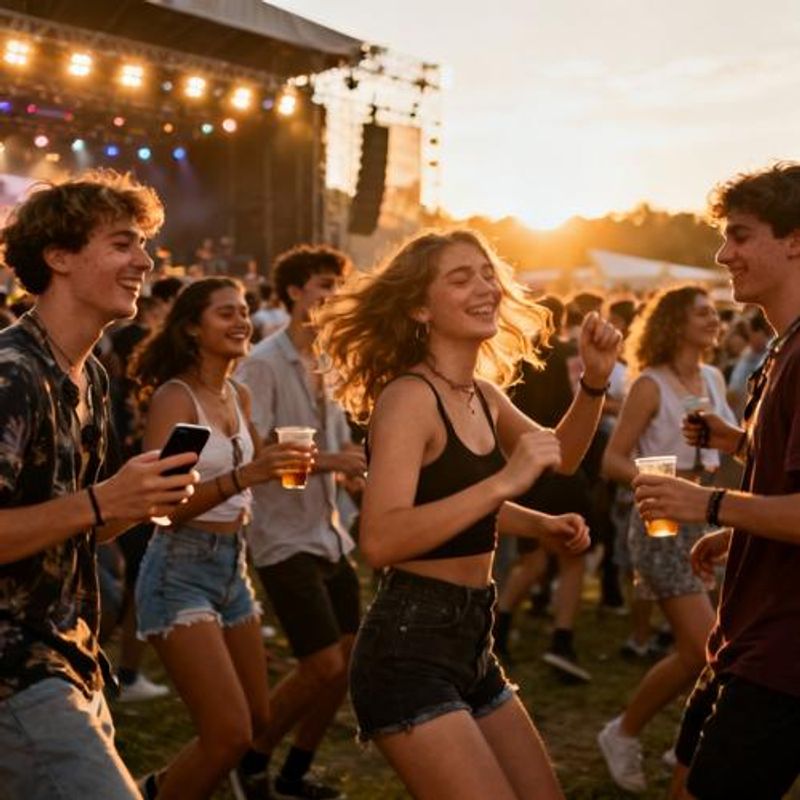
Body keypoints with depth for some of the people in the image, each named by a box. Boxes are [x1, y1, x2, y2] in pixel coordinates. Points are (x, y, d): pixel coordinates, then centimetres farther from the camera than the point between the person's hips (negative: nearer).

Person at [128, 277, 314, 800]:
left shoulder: (240, 396, 8)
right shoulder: (174, 396, -14)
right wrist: (242, 476, -34)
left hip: (233, 566, 8)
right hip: (181, 570, -8)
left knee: (257, 721, 15)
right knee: (230, 734, -11)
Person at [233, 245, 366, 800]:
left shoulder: (328, 363, 12)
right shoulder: (263, 365, -11)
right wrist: (329, 461, -23)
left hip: (331, 536, 8)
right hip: (286, 540, -8)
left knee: (345, 665, 8)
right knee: (323, 667, -9)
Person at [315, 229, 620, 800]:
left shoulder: (484, 395, 9)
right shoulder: (410, 396, -16)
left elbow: (561, 454, 26)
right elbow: (380, 541, -29)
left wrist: (595, 382, 9)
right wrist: (506, 480, -30)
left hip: (471, 645, 9)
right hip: (408, 649, -9)